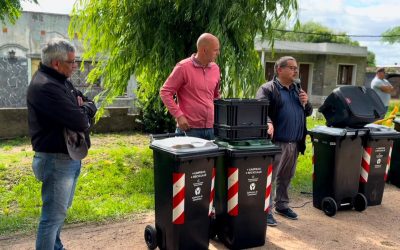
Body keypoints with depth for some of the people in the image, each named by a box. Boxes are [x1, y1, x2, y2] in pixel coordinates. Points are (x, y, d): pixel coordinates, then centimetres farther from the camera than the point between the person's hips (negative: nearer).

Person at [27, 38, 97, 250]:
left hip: (69, 158, 10)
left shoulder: (61, 81, 11)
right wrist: (83, 111, -6)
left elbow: (91, 105, 13)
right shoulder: (45, 86, -22)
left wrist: (83, 108, -10)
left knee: (60, 210, 23)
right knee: (53, 215, -1)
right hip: (56, 160, -10)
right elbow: (80, 122, -29)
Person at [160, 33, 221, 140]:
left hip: (211, 128, 6)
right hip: (189, 128, -5)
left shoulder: (215, 68, 10)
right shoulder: (183, 67, -8)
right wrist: (178, 115, -13)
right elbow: (165, 92, -7)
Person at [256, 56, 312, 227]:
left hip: (294, 143, 7)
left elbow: (308, 112, 23)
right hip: (276, 142, -7)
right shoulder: (268, 89, -6)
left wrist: (306, 103, 2)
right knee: (269, 177, 0)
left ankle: (282, 205, 33)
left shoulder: (297, 89, 18)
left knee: (286, 177, 18)